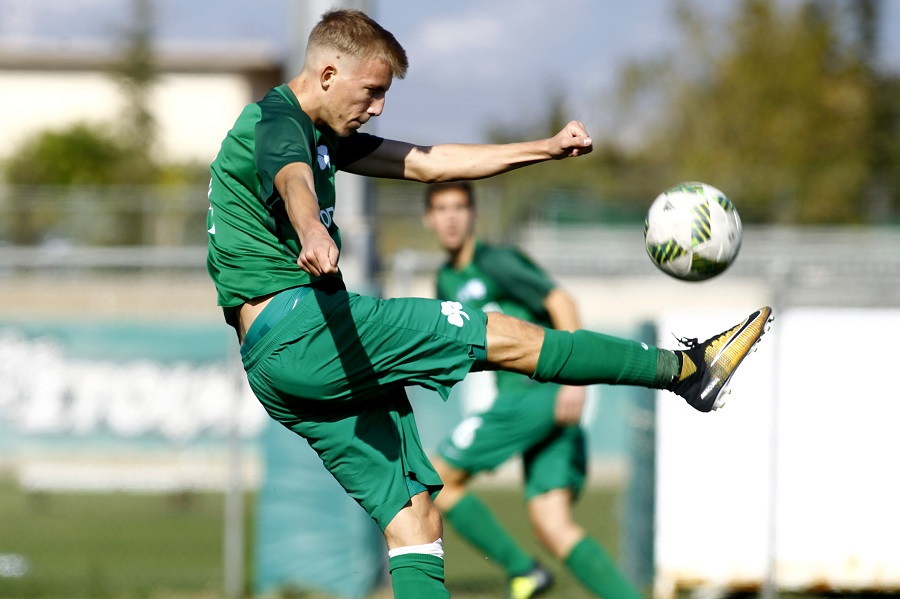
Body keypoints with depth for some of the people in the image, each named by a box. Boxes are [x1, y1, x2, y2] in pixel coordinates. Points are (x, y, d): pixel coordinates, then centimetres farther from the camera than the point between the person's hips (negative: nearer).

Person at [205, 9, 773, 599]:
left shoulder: (317, 135, 23)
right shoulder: (276, 123, -9)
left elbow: (427, 164, 25)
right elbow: (293, 183, -33)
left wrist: (546, 149, 21)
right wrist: (312, 235, -57)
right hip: (298, 326, -10)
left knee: (414, 520, 2)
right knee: (502, 338, -6)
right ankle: (689, 370, 0)